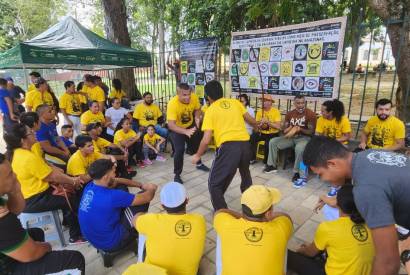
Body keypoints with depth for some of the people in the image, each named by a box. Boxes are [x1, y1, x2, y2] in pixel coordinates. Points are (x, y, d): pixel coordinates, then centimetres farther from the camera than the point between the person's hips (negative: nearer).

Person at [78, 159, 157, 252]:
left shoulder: (89, 187, -9)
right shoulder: (111, 196, -33)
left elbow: (116, 181, 9)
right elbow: (147, 197, -24)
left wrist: (141, 185, 7)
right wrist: (151, 189, -1)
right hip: (110, 243, -8)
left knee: (122, 188, 9)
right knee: (143, 201, -8)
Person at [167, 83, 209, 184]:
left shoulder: (194, 97, -25)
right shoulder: (172, 104, -37)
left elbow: (197, 109, -2)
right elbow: (171, 125, -44)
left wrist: (197, 118, -22)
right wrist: (185, 132, -57)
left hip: (190, 125, 5)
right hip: (176, 128, -5)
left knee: (197, 144, 21)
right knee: (179, 150, -18)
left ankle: (199, 164, 50)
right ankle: (177, 175, 4)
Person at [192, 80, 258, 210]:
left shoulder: (210, 110, 4)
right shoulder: (235, 102, 15)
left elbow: (206, 139, -3)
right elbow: (250, 119, 25)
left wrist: (198, 155, 13)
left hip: (228, 147, -6)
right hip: (245, 144, 6)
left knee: (214, 184, 9)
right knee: (245, 174, 35)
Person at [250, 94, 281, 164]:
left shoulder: (276, 111, -8)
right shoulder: (259, 112, 5)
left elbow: (278, 127, -16)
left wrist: (267, 122, -24)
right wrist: (260, 124, -20)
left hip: (272, 134, -4)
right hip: (262, 133, 4)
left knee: (268, 144, -33)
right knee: (252, 138, -25)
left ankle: (266, 162, -4)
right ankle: (252, 158, -5)